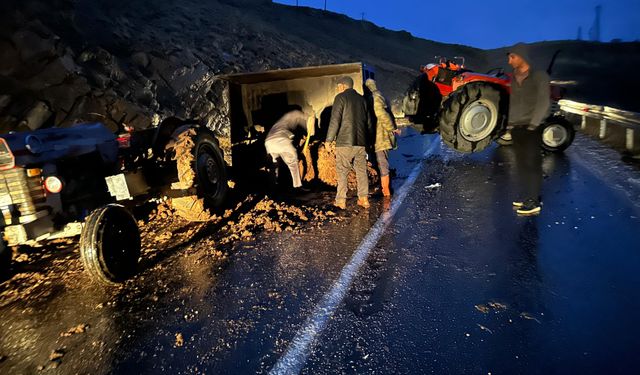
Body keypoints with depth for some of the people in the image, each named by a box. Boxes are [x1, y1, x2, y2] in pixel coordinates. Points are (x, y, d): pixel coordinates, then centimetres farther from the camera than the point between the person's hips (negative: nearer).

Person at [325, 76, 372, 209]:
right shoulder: (362, 99, 15)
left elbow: (335, 120, -11)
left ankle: (341, 200, 1)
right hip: (361, 142, 5)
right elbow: (369, 122, 18)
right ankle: (363, 198, 12)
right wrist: (366, 139, 24)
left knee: (342, 171, 1)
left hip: (345, 141, -5)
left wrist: (329, 139, -6)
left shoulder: (341, 97, -3)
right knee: (361, 170, 11)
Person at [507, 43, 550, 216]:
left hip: (531, 128, -6)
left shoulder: (539, 76, -5)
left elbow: (543, 102, -10)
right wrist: (510, 122, 8)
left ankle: (534, 202, -5)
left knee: (532, 164, -7)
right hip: (516, 127, 6)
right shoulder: (514, 78, 14)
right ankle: (527, 195, 18)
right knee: (521, 164, 8)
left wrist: (533, 124, -15)